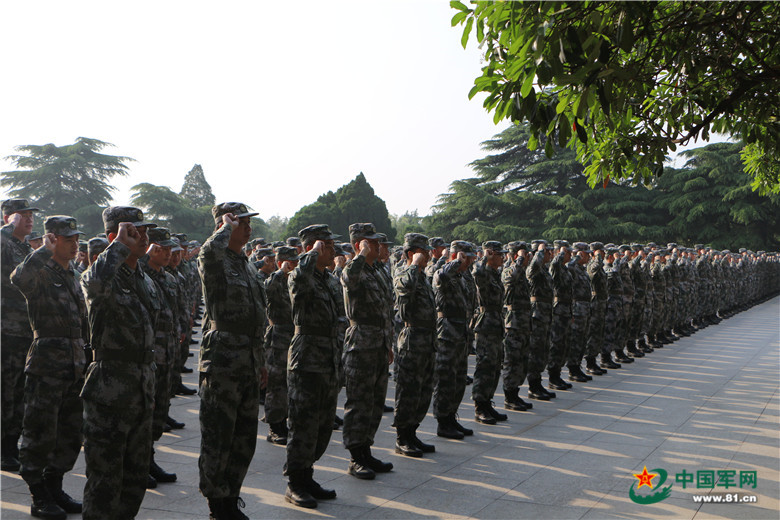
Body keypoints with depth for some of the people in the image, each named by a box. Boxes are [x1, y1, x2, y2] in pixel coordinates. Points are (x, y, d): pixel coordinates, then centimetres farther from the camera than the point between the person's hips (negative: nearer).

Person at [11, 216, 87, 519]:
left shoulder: (72, 275, 15)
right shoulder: (39, 274, -8)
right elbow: (20, 277, -33)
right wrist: (47, 249, -23)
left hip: (75, 368, 8)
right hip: (47, 366, -8)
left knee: (71, 435, 14)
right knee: (41, 434, 2)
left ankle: (54, 488, 28)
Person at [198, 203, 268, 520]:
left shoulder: (247, 265, 17)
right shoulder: (214, 261, -8)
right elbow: (210, 250, -37)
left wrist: (261, 360, 20)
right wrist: (227, 226, -17)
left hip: (249, 362, 8)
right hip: (223, 359, -8)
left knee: (245, 437, 14)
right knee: (218, 437, 1)